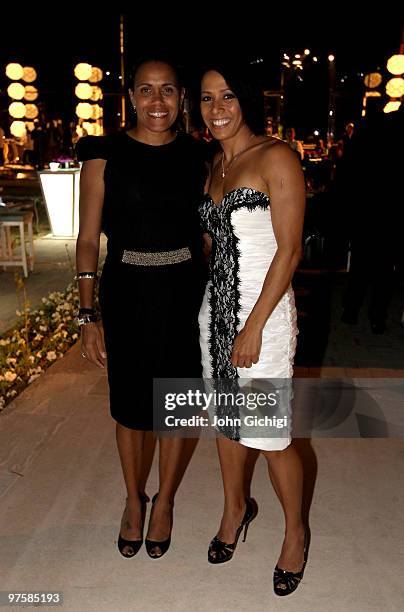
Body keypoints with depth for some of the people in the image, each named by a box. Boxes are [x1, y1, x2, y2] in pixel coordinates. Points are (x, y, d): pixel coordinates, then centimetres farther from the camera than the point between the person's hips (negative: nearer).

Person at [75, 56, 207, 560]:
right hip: (126, 295, -1)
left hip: (183, 295, 2)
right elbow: (88, 240, -4)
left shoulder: (196, 157, 1)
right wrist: (87, 318, -7)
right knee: (129, 402, 12)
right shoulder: (105, 156, -5)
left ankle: (164, 502, 36)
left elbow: (208, 234, 7)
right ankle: (133, 499, 38)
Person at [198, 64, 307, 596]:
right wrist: (210, 306, 9)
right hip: (215, 307, 7)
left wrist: (254, 327, -18)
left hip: (263, 311, -7)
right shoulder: (214, 165, 12)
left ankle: (295, 531, 28)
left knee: (269, 434, 2)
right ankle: (236, 507, 42)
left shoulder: (275, 158, -11)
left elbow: (289, 249, -15)